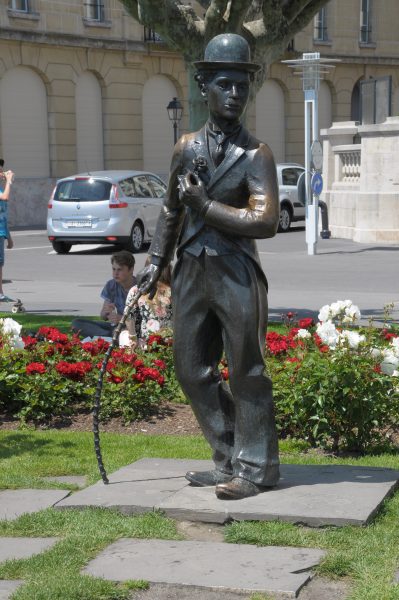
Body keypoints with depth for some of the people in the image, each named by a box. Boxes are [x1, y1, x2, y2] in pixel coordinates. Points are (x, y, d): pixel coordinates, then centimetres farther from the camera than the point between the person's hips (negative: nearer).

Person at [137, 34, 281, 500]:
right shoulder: (186, 148, 11)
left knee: (245, 372, -1)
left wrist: (205, 205, -14)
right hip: (191, 274, 6)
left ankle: (256, 467, 10)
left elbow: (266, 222, -16)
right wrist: (156, 262, 18)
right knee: (192, 370, 11)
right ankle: (229, 461, 23)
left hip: (236, 277, -6)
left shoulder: (255, 155, -5)